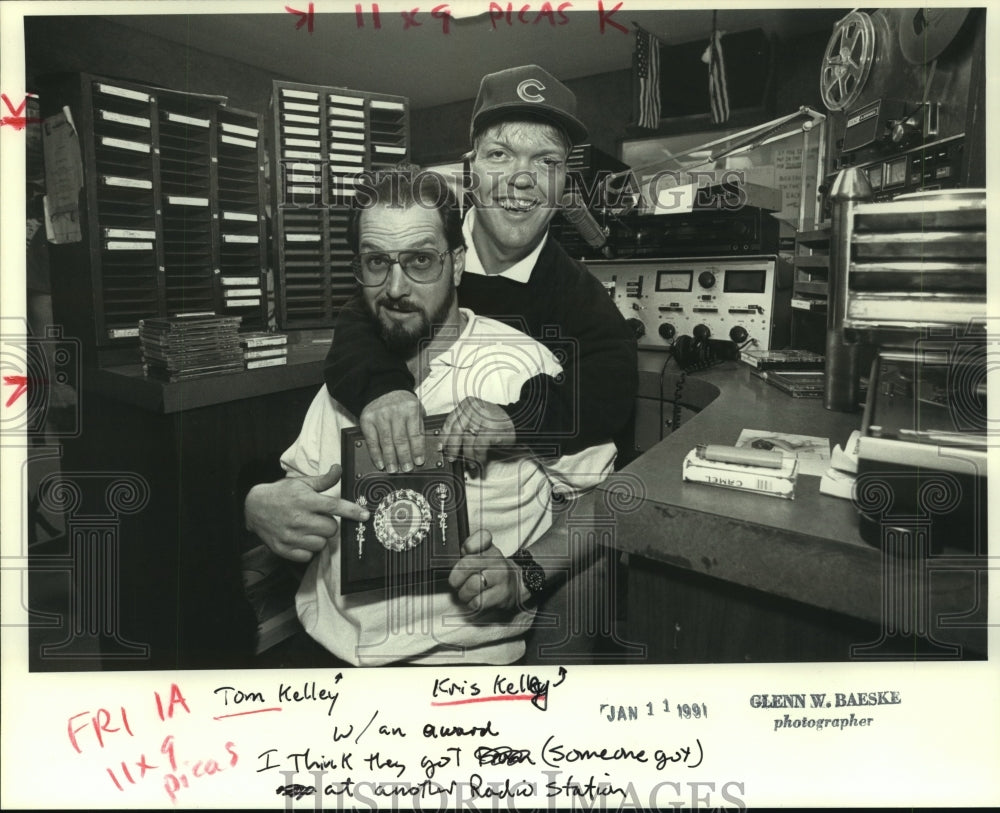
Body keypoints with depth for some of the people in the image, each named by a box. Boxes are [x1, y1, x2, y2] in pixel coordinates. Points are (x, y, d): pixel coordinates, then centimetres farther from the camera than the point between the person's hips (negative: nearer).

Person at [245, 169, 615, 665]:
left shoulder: (521, 365, -4)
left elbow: (604, 499, 1)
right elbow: (295, 483, 19)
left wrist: (524, 572, -14)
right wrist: (260, 505, -4)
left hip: (460, 656, -3)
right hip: (321, 645, 4)